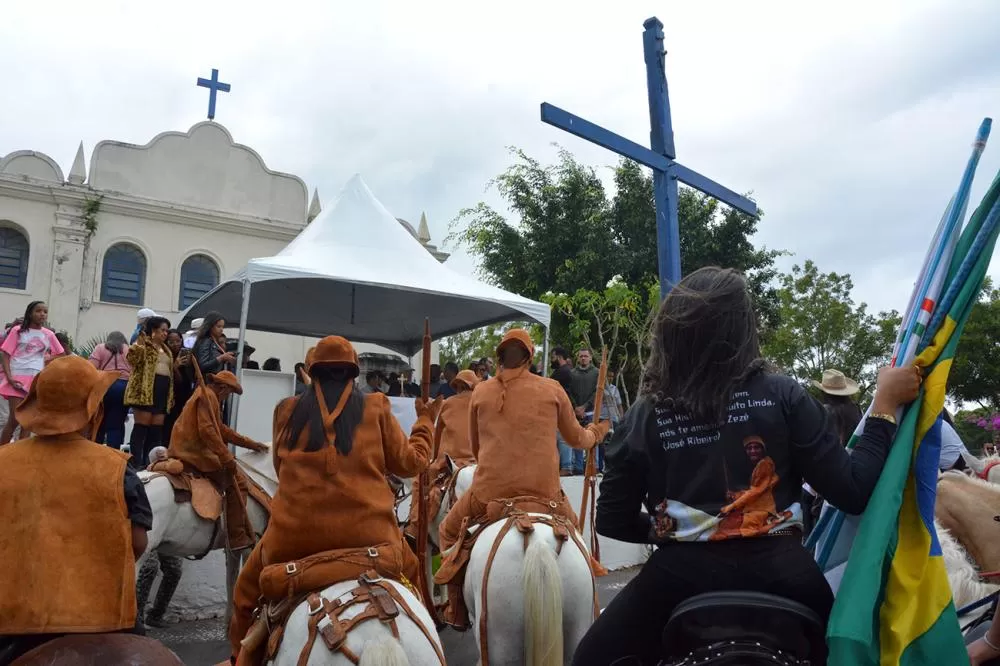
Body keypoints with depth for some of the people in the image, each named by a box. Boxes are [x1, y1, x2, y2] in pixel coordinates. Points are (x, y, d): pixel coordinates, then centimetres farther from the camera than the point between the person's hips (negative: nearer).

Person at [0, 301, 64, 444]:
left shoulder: (49, 335, 8)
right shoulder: (18, 331, 1)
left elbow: (61, 354, 21)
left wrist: (46, 359, 5)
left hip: (36, 380, 3)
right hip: (17, 378, -3)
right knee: (15, 418, -9)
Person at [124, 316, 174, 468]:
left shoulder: (166, 349, 24)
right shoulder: (143, 344, 0)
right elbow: (132, 358, -17)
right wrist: (139, 344, -27)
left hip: (163, 390, 8)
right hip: (145, 389, -8)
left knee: (157, 428, 6)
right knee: (142, 425, -7)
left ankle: (150, 461, 12)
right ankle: (136, 462, -4)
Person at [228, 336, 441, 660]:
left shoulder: (287, 410, 9)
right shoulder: (375, 407, 5)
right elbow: (410, 462, 12)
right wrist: (425, 421, 27)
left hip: (294, 532, 1)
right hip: (366, 529, -1)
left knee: (248, 590, 28)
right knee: (412, 576, 26)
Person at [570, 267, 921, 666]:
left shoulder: (644, 415, -2)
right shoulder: (782, 396, -5)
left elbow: (612, 520, 4)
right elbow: (852, 494, -3)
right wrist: (886, 404, 4)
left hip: (680, 578, 0)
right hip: (779, 576, 1)